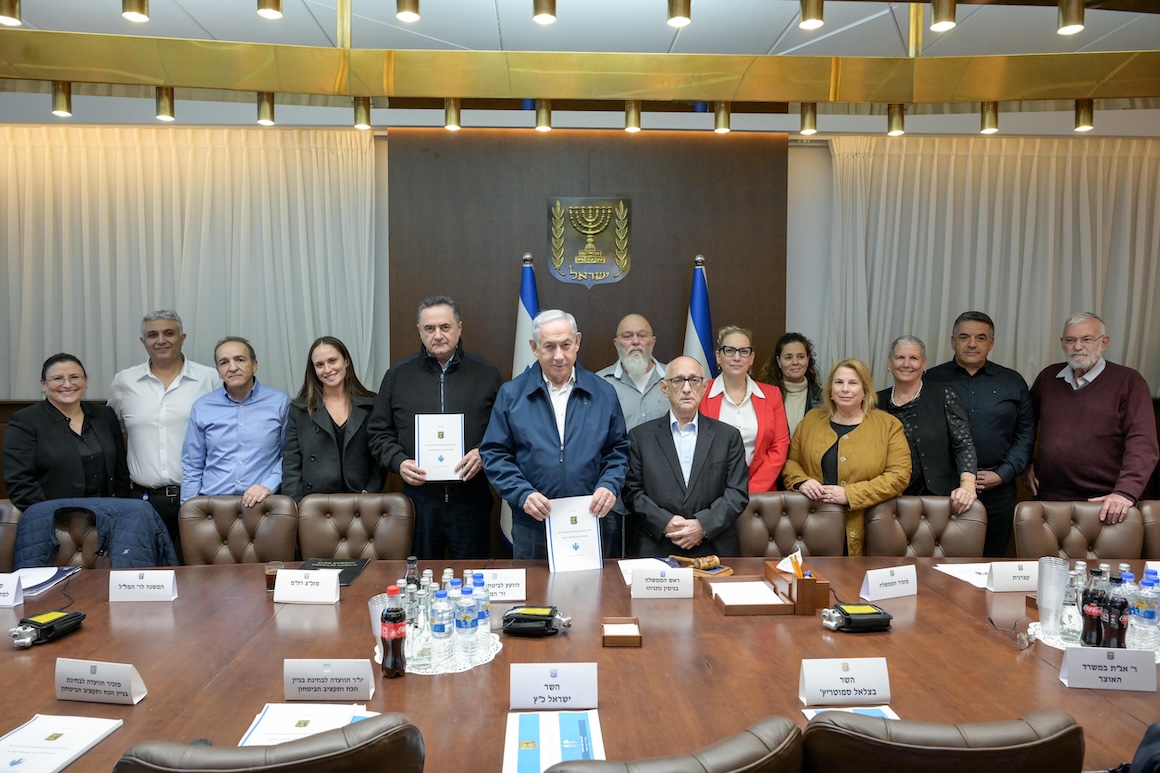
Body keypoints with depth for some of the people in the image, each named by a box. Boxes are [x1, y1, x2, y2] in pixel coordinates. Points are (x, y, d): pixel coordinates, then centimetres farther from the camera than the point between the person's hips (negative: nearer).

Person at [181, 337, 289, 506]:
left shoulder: (280, 402, 4)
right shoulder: (201, 407, 9)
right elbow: (192, 467, 14)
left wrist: (269, 485, -8)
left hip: (261, 503, -1)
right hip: (212, 502, 2)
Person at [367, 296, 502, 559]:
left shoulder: (486, 374, 4)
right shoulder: (397, 376, 7)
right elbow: (379, 433, 9)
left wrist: (484, 453, -13)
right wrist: (399, 462, -8)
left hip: (471, 499, -1)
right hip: (419, 498, 1)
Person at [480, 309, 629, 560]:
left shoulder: (603, 394, 3)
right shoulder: (511, 394, -1)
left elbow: (618, 450, 8)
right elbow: (494, 454, -2)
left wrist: (609, 485, -10)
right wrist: (522, 494, -15)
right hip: (531, 527, -1)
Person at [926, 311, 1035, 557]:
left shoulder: (1013, 382, 10)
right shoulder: (932, 380, 3)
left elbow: (1026, 433, 8)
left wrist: (1003, 474, -4)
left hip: (998, 488, 2)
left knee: (993, 559, 9)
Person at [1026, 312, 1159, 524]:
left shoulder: (1128, 381, -4)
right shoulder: (1048, 377, 9)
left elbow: (1142, 443, -14)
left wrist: (1126, 492, -24)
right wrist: (1026, 463, 11)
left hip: (1104, 504, -3)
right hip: (1049, 498, 4)